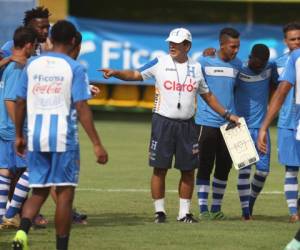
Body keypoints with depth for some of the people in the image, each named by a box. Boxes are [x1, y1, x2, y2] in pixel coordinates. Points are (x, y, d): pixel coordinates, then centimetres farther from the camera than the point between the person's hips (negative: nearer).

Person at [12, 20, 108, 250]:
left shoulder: (32, 65, 6)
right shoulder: (75, 68, -6)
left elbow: (21, 102, 10)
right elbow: (82, 108, -12)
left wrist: (19, 135, 23)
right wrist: (97, 144, -10)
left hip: (36, 136, 4)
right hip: (63, 136, -4)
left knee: (39, 191, 13)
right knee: (65, 193, 5)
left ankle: (23, 230, -13)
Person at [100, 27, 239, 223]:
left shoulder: (196, 68, 7)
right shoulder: (160, 63, 0)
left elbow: (207, 95, 17)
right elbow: (136, 75, -1)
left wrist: (226, 115, 16)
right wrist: (115, 73, -19)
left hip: (187, 125, 3)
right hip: (163, 122, -3)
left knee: (188, 170, 4)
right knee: (160, 169, -1)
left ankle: (184, 212, 15)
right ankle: (160, 211, 8)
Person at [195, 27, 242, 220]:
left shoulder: (237, 65, 8)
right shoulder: (205, 62, -5)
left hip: (228, 123, 4)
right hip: (207, 122, -4)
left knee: (224, 168, 6)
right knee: (205, 166, -2)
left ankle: (217, 208, 15)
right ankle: (203, 208, 3)